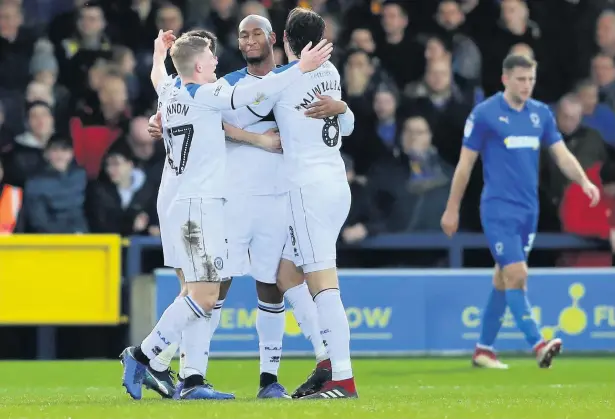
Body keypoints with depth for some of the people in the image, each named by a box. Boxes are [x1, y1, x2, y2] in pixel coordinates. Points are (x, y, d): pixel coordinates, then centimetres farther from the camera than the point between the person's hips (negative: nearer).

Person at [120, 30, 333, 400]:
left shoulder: (171, 92, 12)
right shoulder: (204, 95, -11)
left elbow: (158, 76, 36)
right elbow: (252, 94, -20)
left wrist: (160, 53, 57)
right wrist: (302, 68, -17)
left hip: (189, 203, 10)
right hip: (201, 205, -10)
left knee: (204, 294, 5)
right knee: (204, 294, -11)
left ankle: (193, 380, -1)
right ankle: (143, 356, -6)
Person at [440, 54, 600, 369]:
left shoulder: (541, 113, 9)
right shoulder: (484, 114, -6)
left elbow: (562, 154, 8)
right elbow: (465, 164, -2)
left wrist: (584, 181, -10)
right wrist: (451, 209, 0)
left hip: (529, 210, 6)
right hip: (498, 209, -6)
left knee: (503, 280, 11)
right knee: (516, 275, -16)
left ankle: (484, 349, 19)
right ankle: (537, 345, -23)